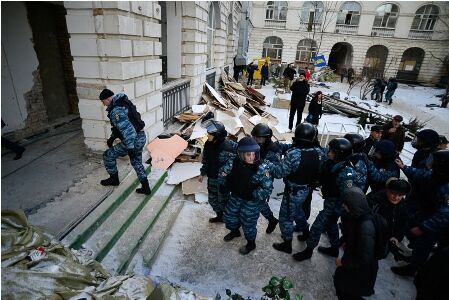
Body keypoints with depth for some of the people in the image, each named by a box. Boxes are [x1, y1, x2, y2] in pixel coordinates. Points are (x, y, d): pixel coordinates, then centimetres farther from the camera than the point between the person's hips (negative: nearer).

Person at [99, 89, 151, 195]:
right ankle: (146, 188, 27)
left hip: (132, 141, -9)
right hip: (141, 138, 9)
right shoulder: (123, 103, 13)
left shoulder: (115, 110, -19)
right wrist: (112, 137, 24)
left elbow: (126, 129, -28)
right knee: (137, 162, 24)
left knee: (108, 155, 11)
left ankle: (114, 179, 30)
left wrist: (130, 148, -26)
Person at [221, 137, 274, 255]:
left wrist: (251, 194, -22)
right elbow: (222, 173, 1)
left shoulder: (262, 168, -29)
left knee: (248, 223, 9)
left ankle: (251, 244, 40)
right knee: (229, 215, 22)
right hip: (236, 196, 5)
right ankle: (235, 231, 55)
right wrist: (231, 186, -4)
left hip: (252, 201, -5)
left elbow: (267, 189, -24)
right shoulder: (234, 162, -16)